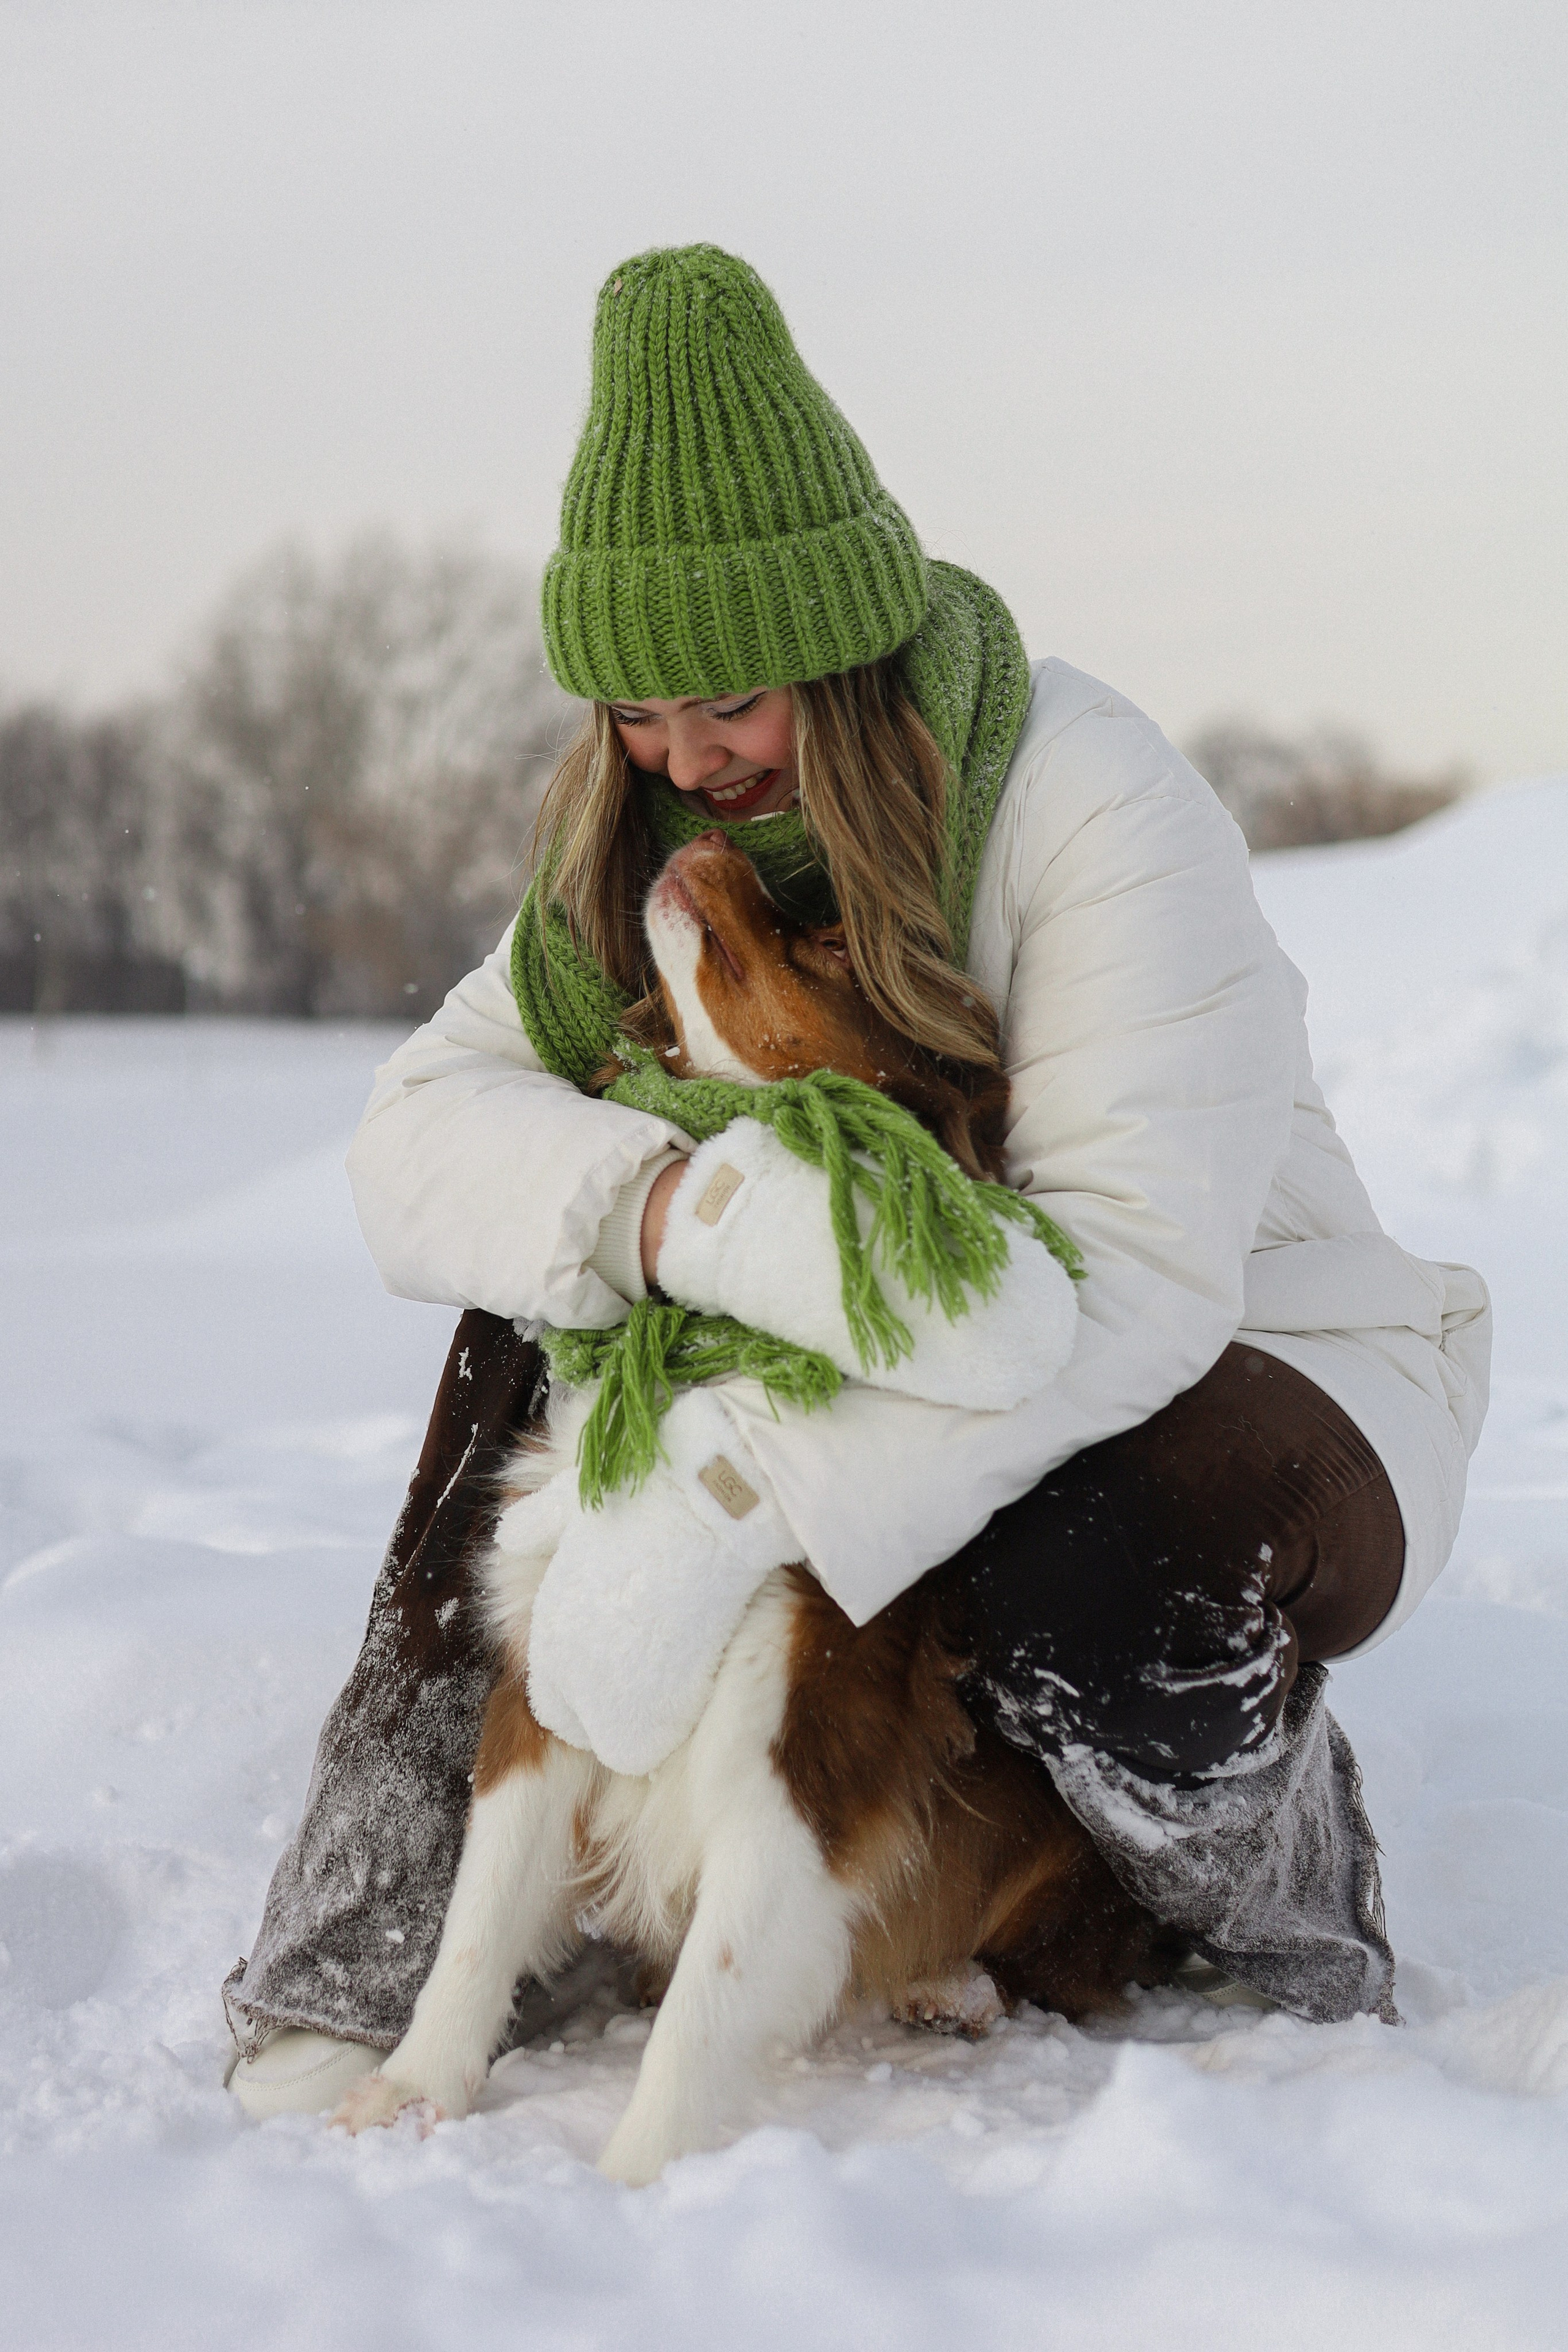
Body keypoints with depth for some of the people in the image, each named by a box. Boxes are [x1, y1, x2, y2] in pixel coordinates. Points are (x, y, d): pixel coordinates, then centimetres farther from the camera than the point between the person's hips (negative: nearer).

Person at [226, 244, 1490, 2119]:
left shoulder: (1095, 804, -25)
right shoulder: (652, 835, -4)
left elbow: (1136, 1262, -33)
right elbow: (414, 1137, -14)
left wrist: (780, 1498, -42)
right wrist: (640, 1201, -38)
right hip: (909, 1358, 6)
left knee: (1102, 1605, -38)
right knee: (540, 1321, -16)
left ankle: (1303, 1988, -5)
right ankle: (356, 1976, -15)